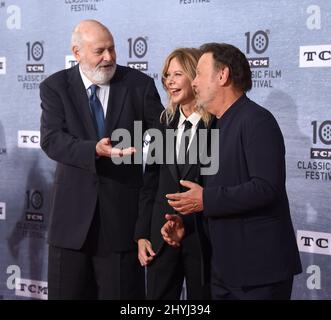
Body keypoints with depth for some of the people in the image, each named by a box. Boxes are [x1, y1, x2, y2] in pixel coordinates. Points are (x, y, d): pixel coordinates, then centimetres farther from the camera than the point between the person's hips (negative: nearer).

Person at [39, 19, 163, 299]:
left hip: (122, 211, 0)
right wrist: (95, 150, -29)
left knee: (122, 292, 7)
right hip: (73, 212, 1)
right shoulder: (55, 87, 0)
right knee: (67, 292, 10)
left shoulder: (139, 84, 0)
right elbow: (51, 139, -13)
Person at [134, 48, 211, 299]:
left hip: (203, 237, -4)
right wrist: (142, 235, 6)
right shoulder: (164, 123, 8)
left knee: (201, 295, 8)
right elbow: (150, 183, 9)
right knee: (158, 295, 9)